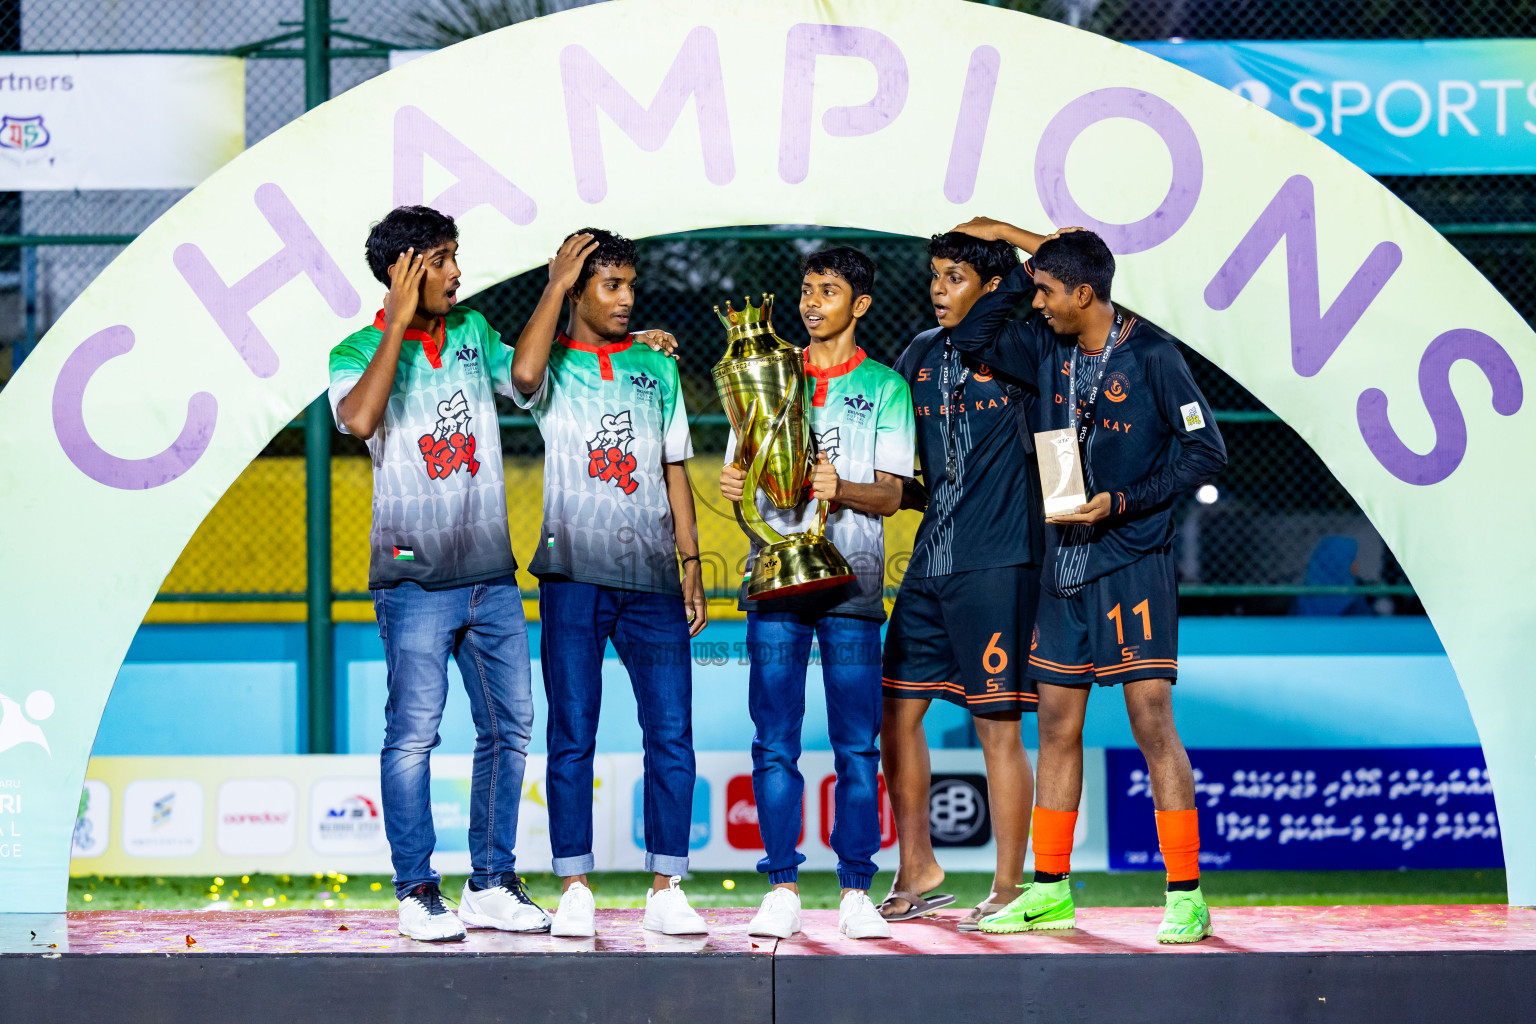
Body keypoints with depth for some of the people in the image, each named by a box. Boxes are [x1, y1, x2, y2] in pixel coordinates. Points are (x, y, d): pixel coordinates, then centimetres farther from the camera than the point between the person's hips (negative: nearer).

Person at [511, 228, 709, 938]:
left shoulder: (658, 370, 16)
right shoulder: (555, 366, 5)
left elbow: (674, 472, 18)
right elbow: (524, 372, -21)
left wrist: (692, 566, 11)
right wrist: (556, 285, -12)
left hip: (652, 578, 3)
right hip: (574, 576, -3)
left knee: (671, 734, -3)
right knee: (572, 737, -2)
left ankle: (665, 890, 2)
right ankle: (574, 889, 3)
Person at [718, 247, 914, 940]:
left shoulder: (885, 388, 8)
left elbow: (890, 494, 0)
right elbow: (741, 470, 13)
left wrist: (841, 488, -20)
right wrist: (733, 484, -10)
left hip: (851, 578, -2)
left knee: (856, 745, -1)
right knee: (775, 743, -2)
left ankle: (856, 893, 3)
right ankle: (782, 890, 2)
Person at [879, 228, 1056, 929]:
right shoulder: (921, 354, 14)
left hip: (997, 562, -6)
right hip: (930, 558, 6)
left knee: (998, 726, -3)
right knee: (896, 712, 6)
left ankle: (1009, 886, 5)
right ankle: (917, 872, 19)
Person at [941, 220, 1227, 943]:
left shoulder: (1150, 355, -9)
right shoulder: (1049, 349, 8)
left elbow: (1206, 450, -9)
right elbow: (973, 337, 16)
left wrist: (1122, 502, -15)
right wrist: (1021, 255, 6)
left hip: (1132, 564, -7)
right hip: (1063, 564, 7)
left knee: (1152, 721, -10)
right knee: (1057, 725, 9)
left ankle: (1186, 895, -9)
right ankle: (1049, 890, 17)